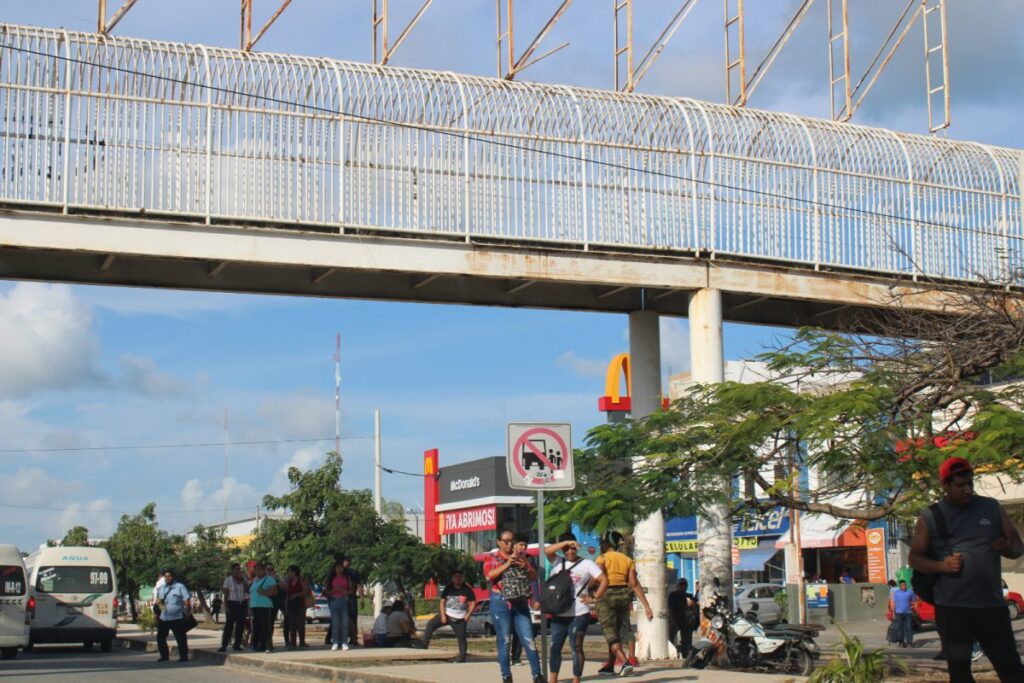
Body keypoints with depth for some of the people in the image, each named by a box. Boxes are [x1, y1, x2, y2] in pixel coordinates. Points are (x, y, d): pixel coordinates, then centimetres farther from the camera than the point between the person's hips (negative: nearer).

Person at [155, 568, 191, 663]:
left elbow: (187, 600, -7)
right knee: (160, 637, 8)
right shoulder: (161, 588, 15)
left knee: (181, 638, -3)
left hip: (177, 618, -6)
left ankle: (184, 657, 6)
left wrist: (187, 612, -13)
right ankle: (164, 656, 22)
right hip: (163, 618, 6)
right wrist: (158, 601, -1)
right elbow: (158, 599, 24)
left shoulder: (180, 587, -4)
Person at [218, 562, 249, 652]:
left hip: (242, 604, 4)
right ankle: (224, 646, -9)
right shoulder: (228, 580, -2)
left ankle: (237, 645, 11)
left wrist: (243, 580, -10)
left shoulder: (244, 578, 7)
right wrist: (226, 606, -11)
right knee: (229, 625, -9)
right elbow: (226, 594, -4)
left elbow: (247, 590, -3)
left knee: (240, 626, 4)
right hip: (232, 604, -4)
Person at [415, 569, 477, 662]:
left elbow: (473, 603, 0)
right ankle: (424, 643, -6)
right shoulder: (448, 589, 4)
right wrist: (442, 615, -5)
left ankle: (462, 658, 7)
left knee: (461, 638, -2)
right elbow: (442, 602, 4)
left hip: (460, 619, -2)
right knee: (430, 624, -10)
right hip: (447, 615, 2)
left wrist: (468, 615, -11)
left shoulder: (467, 590, -2)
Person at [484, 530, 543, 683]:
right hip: (501, 602, -3)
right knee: (504, 641, 0)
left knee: (529, 639, -2)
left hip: (520, 603, 3)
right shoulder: (492, 558, 4)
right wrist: (507, 564, -20)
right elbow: (490, 575, -15)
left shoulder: (521, 556, 14)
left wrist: (525, 567, -9)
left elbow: (534, 576, 10)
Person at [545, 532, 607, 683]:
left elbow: (604, 580, -2)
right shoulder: (558, 562, 10)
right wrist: (566, 542, -15)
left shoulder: (587, 563, 2)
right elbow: (547, 551, -9)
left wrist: (594, 597, -8)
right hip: (559, 614, 4)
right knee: (555, 647, 5)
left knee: (576, 648, -2)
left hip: (579, 614, -4)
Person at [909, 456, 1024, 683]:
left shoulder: (992, 508, 7)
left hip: (992, 605, 1)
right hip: (951, 608, -1)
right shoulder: (930, 517, 3)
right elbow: (915, 558, 7)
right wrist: (941, 565, -13)